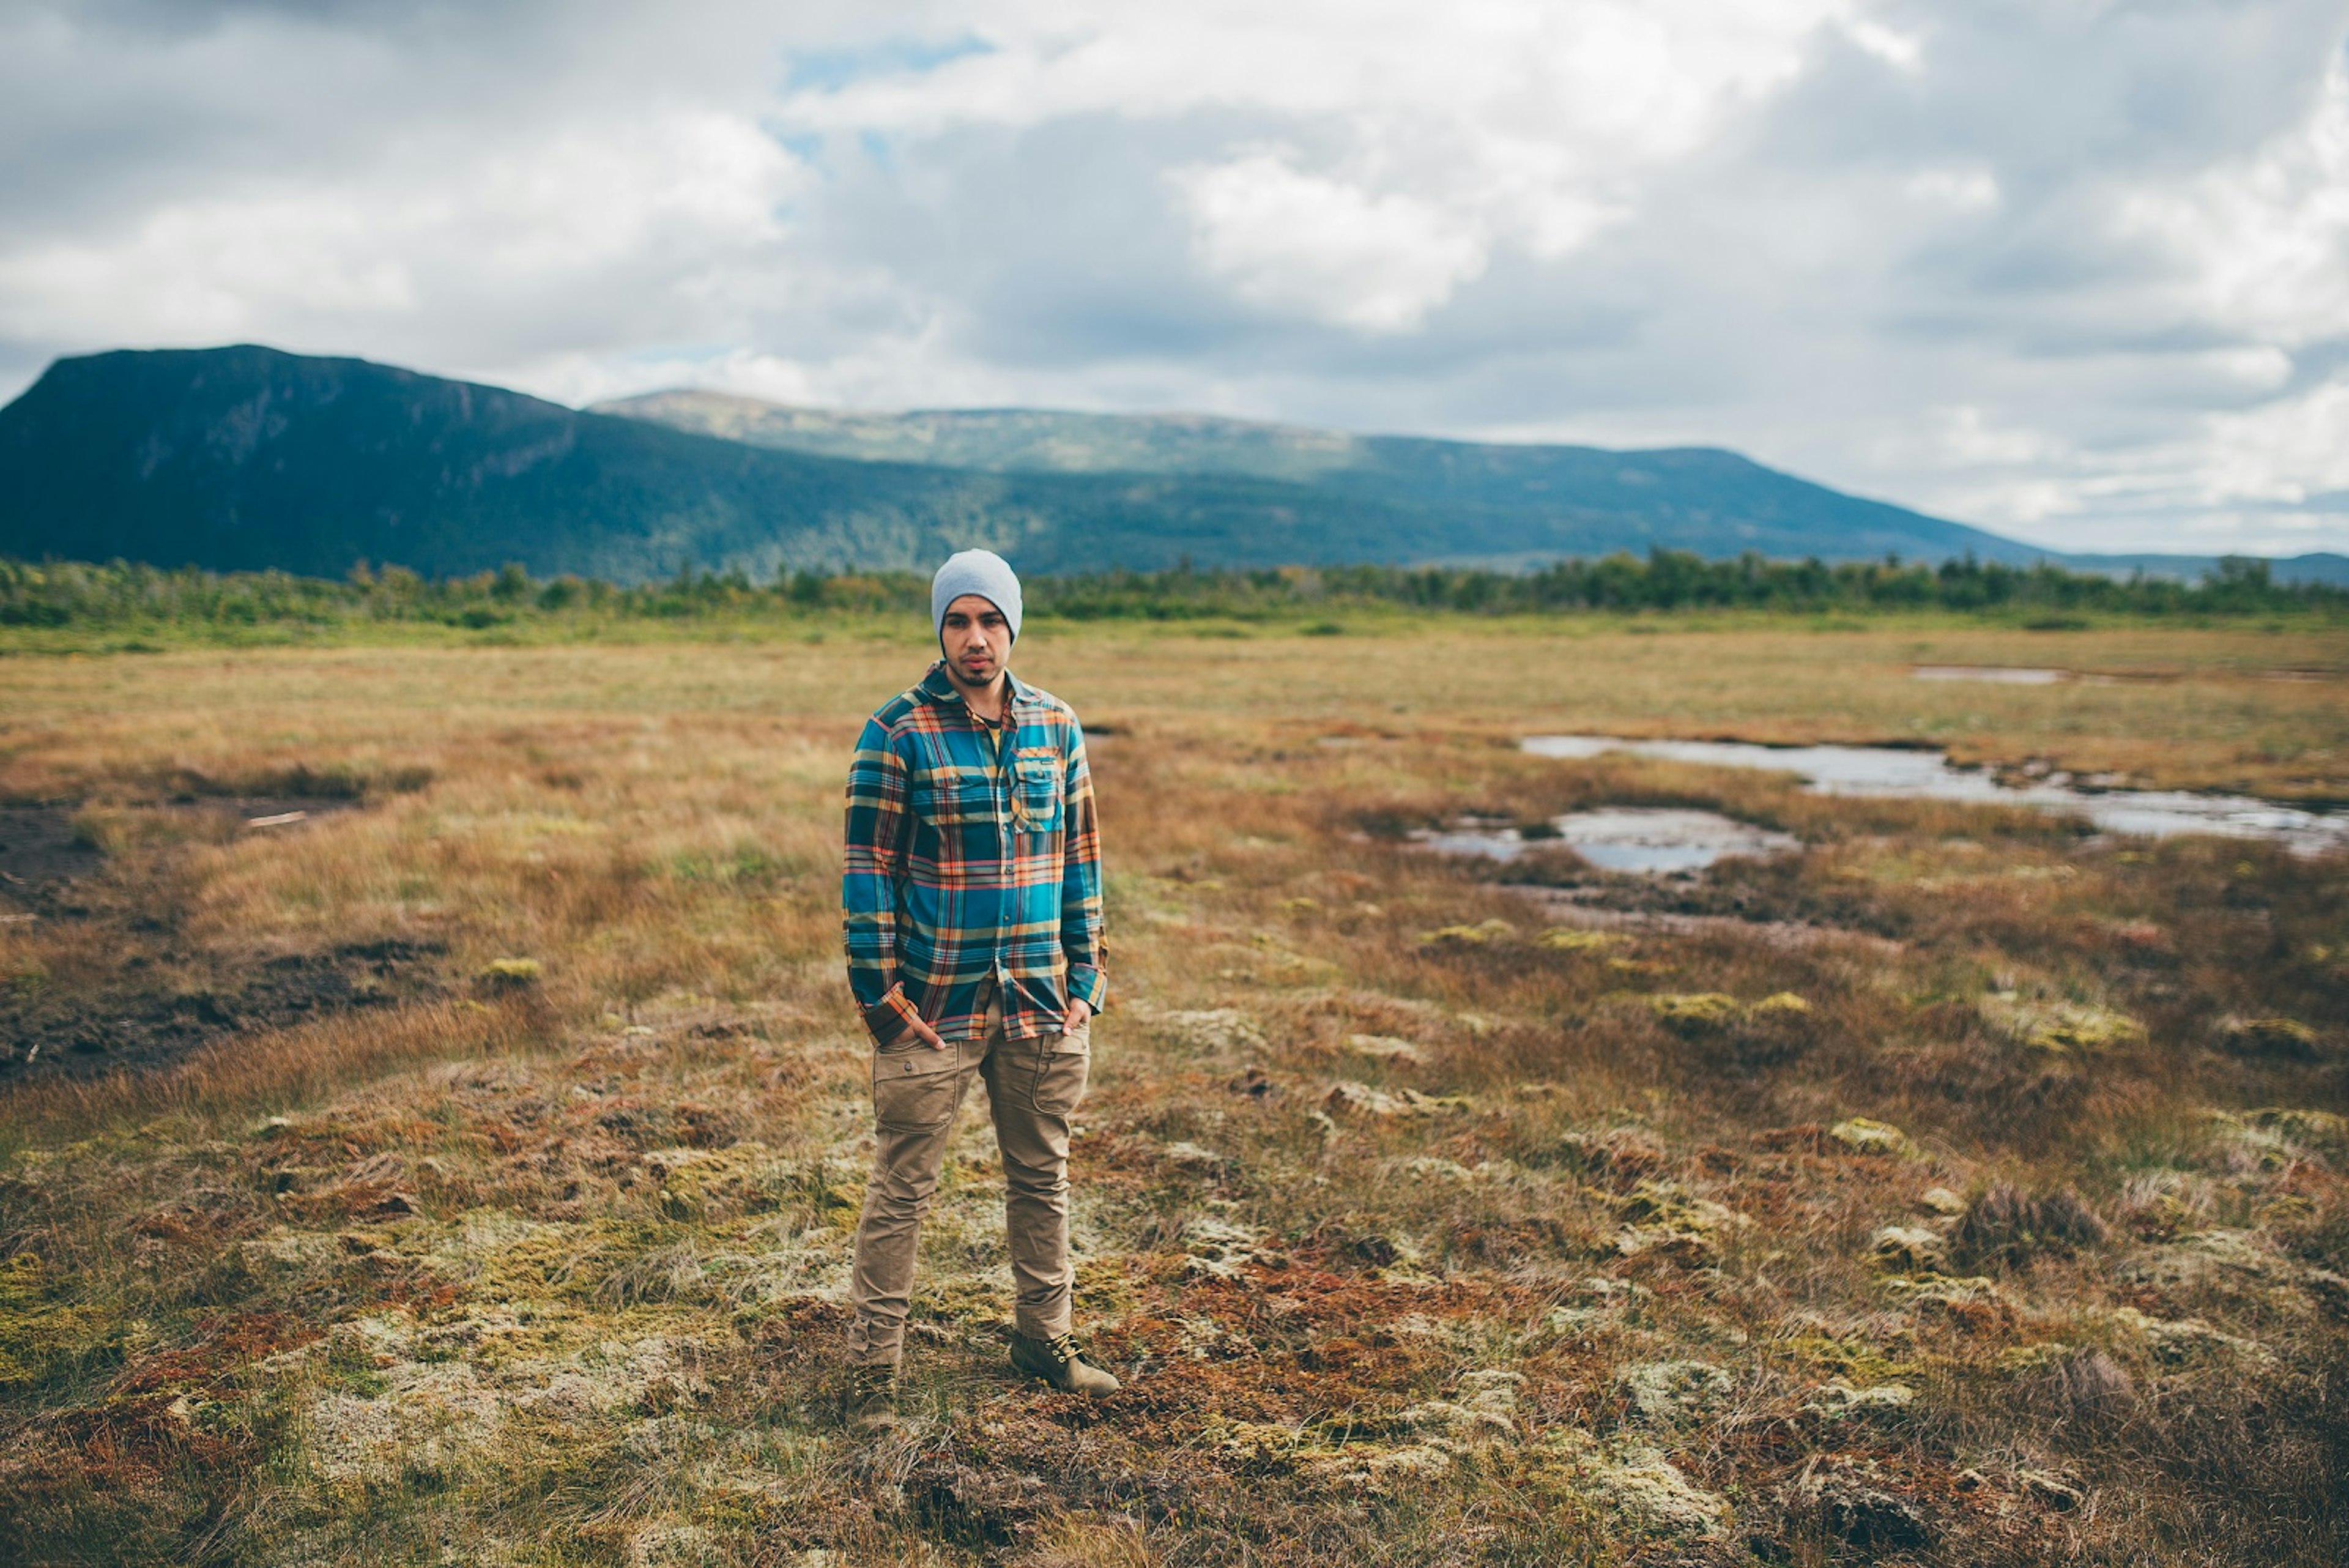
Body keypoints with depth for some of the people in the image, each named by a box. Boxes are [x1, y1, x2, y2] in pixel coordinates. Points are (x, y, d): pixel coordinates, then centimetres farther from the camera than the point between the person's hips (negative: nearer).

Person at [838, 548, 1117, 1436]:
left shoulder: (1056, 728, 6)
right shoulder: (897, 732, -6)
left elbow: (1080, 857, 10)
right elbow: (867, 868, -6)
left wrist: (1084, 980, 5)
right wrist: (880, 990, -10)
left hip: (1042, 1003, 4)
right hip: (932, 1005, -4)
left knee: (1042, 1177, 16)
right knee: (903, 1189, 3)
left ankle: (1042, 1335, 33)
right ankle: (872, 1369, 15)